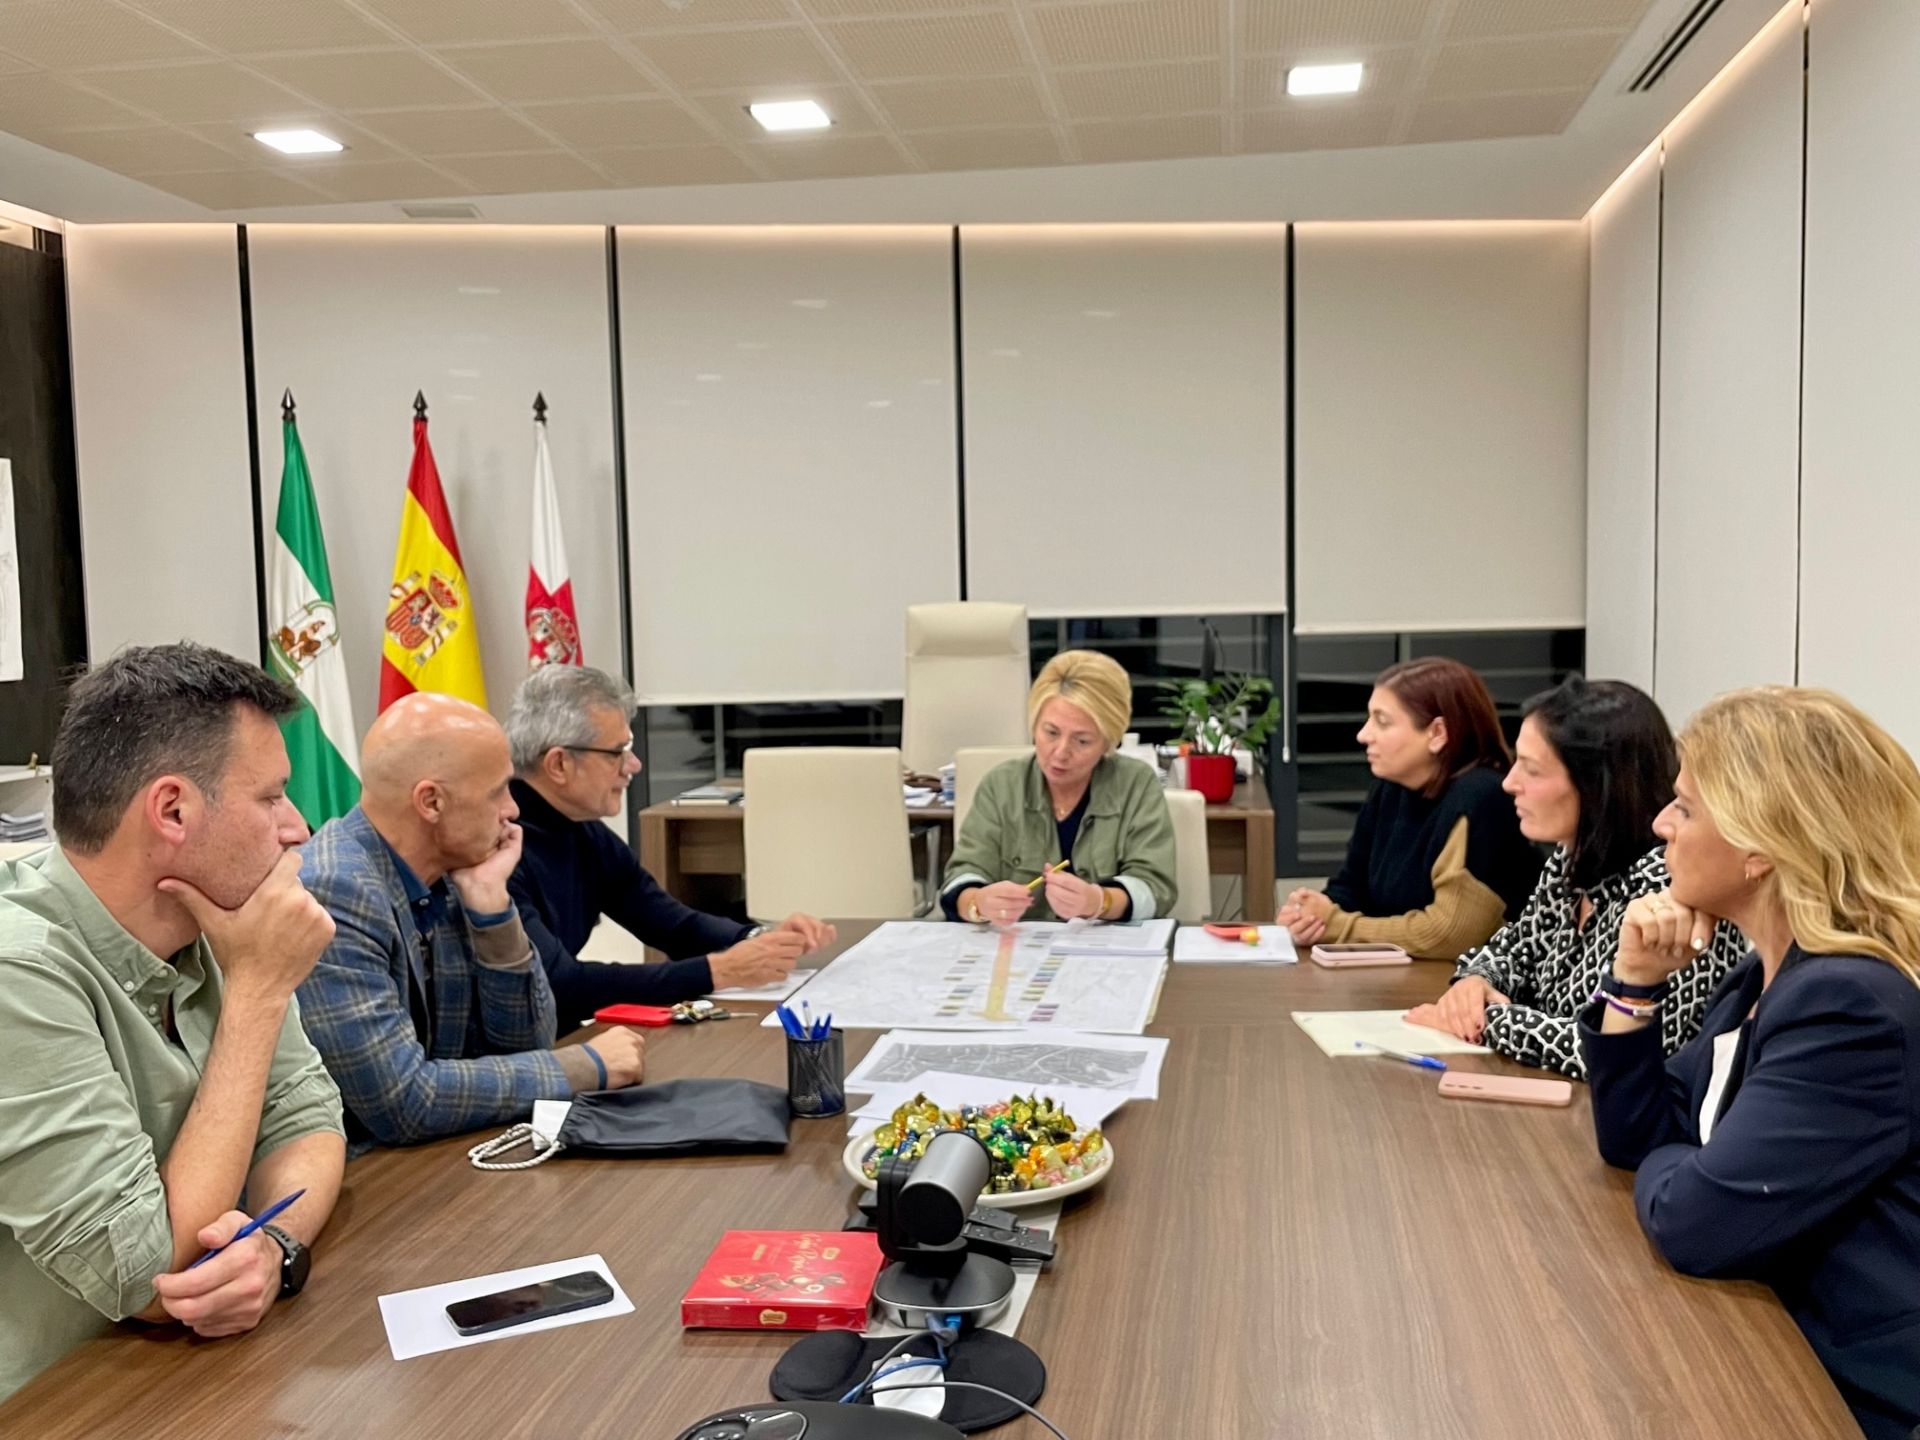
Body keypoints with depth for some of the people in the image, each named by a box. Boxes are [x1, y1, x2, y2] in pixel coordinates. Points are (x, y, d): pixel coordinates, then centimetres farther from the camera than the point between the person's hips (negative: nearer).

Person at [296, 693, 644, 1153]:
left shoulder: (447, 878, 1)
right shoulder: (335, 894, -20)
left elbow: (524, 1043, 3)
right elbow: (403, 1102, -23)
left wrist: (489, 899, -8)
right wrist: (587, 1067, -15)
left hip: (428, 1162, 6)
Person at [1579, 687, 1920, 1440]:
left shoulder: (1854, 1007, -26)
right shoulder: (1770, 975, 5)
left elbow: (1696, 1220, -29)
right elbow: (1636, 1139, 10)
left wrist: (1667, 1169, -6)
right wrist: (1635, 983, -3)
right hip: (1772, 1351, 8)